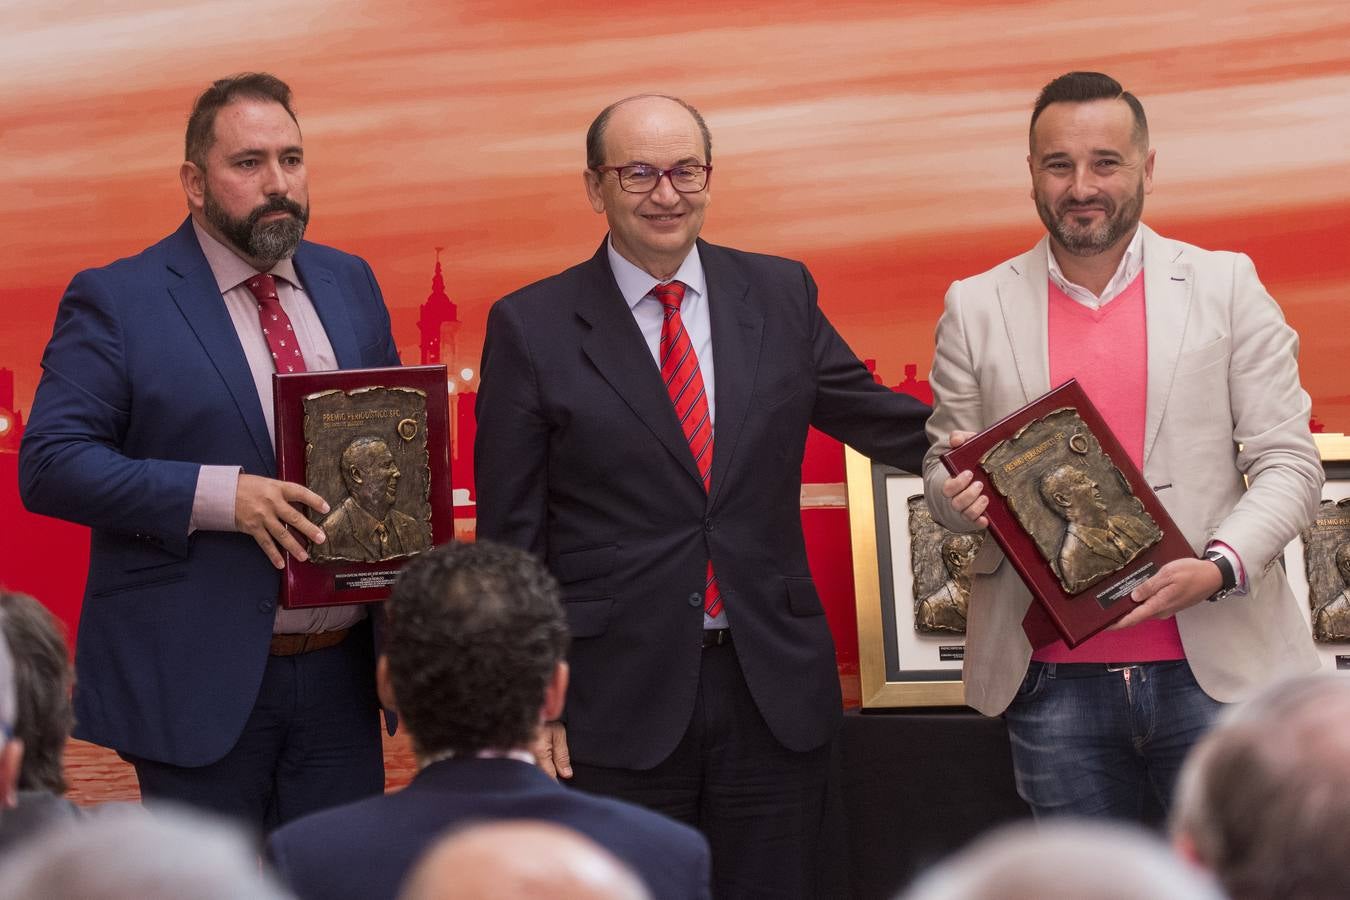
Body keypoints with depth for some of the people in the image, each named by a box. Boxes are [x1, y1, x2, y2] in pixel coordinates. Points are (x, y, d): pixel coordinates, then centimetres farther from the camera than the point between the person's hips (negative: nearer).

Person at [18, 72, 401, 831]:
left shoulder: (350, 283, 11)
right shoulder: (116, 301, -5)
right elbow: (50, 463, -12)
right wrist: (219, 496, -22)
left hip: (341, 676, 5)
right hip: (198, 680, -5)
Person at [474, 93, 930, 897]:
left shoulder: (782, 295, 6)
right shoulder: (532, 327, -2)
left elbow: (881, 420, 15)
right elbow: (511, 535, -1)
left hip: (775, 688, 3)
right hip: (618, 702, -3)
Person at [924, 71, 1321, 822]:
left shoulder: (1227, 287, 4)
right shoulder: (977, 309, 8)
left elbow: (1288, 462, 1)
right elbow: (944, 474, 14)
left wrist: (1221, 566, -17)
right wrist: (959, 495, -11)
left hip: (1216, 667, -1)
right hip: (1056, 677, 1)